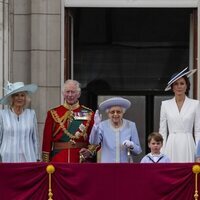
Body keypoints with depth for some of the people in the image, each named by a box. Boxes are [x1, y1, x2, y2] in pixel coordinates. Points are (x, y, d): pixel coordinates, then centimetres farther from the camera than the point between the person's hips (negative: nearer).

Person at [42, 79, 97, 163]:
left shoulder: (88, 114, 6)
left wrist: (89, 151, -12)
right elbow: (47, 140, 4)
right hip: (58, 160, 0)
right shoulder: (53, 114, 5)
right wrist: (46, 163, -1)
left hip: (81, 159, 0)